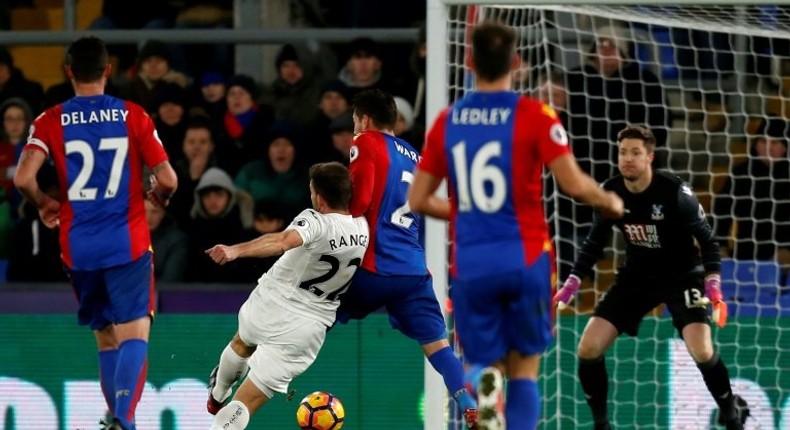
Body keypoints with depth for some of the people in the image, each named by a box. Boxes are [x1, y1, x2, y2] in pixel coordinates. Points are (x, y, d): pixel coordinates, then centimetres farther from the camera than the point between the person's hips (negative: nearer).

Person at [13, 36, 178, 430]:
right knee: (134, 335, -7)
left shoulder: (50, 121, 0)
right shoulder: (133, 116, -1)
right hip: (128, 243, -2)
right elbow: (167, 180, -4)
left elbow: (23, 178, -11)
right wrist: (159, 196, 20)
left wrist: (44, 204, 9)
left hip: (78, 247, 2)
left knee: (106, 339, 17)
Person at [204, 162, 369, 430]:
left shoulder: (316, 221, -22)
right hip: (310, 327, 2)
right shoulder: (363, 228, -3)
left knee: (242, 344, 36)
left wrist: (236, 250, -50)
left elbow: (283, 241, -42)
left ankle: (217, 394, 63)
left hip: (271, 305, -2)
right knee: (245, 406, 4)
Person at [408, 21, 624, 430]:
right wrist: (610, 201, 7)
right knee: (524, 369, 11)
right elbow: (574, 183, -13)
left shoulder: (446, 120, 5)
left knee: (483, 363, 9)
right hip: (524, 258, -2)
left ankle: (484, 381, -27)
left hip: (470, 264, 2)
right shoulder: (534, 116, -5)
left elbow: (418, 200, 10)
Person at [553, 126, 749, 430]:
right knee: (588, 349, -8)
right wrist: (571, 284, -2)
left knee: (702, 351, -24)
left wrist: (713, 286, -26)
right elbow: (595, 241, 6)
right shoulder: (610, 193, -9)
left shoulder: (675, 192, -22)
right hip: (637, 276, 4)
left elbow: (707, 239, -14)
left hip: (682, 276, -4)